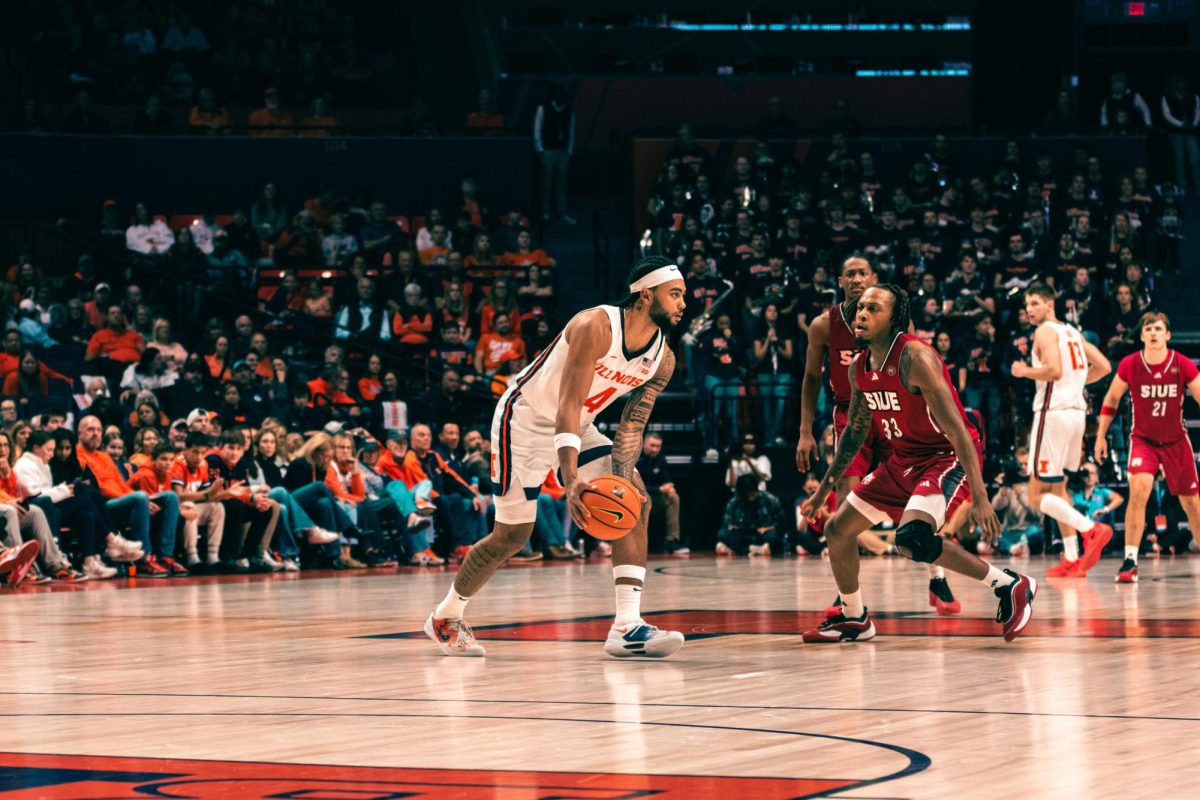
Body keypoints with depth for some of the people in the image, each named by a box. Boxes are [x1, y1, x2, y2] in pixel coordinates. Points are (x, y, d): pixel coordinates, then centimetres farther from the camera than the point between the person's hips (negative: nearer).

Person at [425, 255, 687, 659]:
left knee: (635, 502, -14)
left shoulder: (663, 361, -8)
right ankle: (445, 617, 23)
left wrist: (622, 478, -23)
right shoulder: (595, 327, -30)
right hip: (525, 420, -7)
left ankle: (626, 627, -18)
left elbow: (631, 426, -4)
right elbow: (568, 405, -36)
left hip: (578, 429, 7)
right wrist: (572, 479, -46)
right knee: (511, 537, -1)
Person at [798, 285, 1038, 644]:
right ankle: (854, 619, 31)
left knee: (911, 540, -31)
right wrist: (825, 488, 21)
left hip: (947, 459, -9)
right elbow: (855, 430, 19)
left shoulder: (915, 357, -23)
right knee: (837, 529, 10)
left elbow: (955, 428, -27)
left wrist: (979, 496, -33)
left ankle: (1009, 585, -18)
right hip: (903, 461, 9)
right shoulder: (859, 368, 3)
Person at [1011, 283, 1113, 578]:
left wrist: (1024, 371, -7)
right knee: (1056, 487, 20)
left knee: (1038, 494, -6)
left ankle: (1090, 529, -23)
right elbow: (1104, 367, 17)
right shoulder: (1072, 333, 18)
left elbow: (1054, 369, -23)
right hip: (1077, 411, 9)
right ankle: (1072, 559, 16)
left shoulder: (1046, 331, -8)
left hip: (1054, 412, -9)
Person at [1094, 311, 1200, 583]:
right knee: (1139, 489, -24)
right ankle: (1130, 561, -21)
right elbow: (1111, 400, 2)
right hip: (1143, 438, -1)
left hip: (1176, 440, 1)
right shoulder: (1129, 365, -13)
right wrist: (1100, 436, 3)